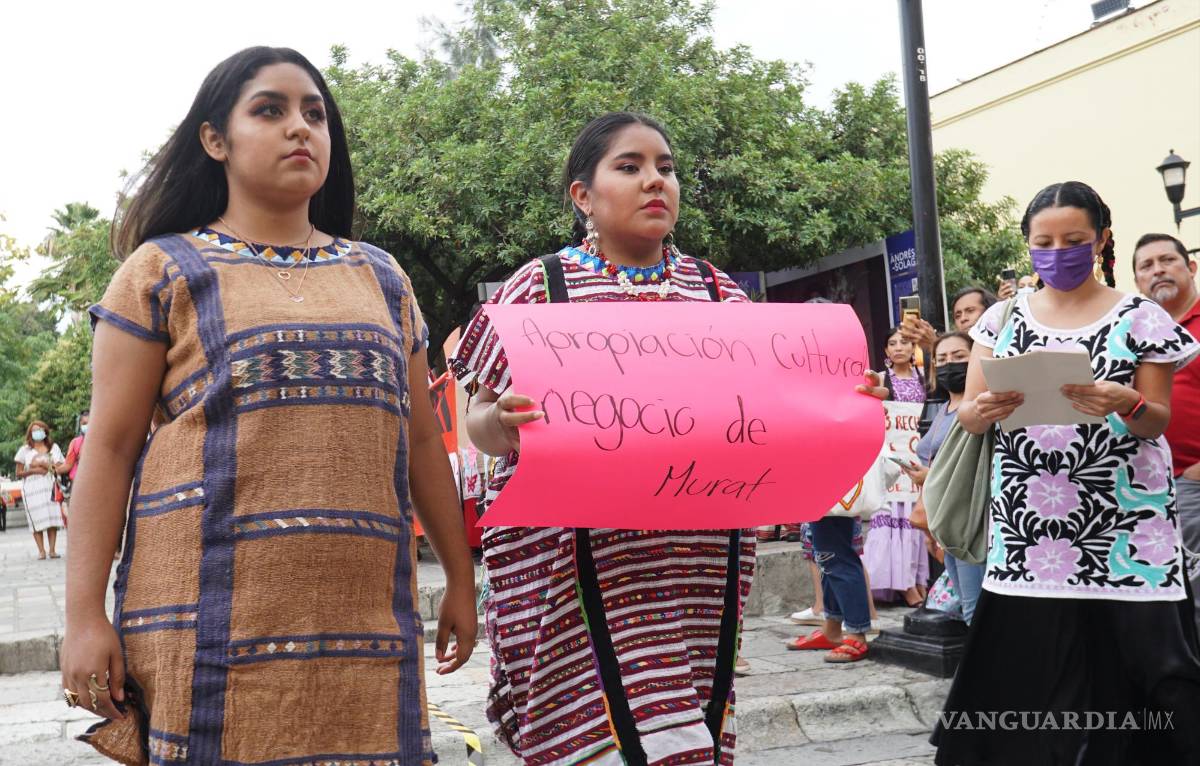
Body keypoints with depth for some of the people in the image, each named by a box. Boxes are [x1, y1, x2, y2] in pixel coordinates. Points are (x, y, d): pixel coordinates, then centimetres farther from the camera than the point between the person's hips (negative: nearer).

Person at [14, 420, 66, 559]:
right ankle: (41, 551, -9)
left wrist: (46, 465, -8)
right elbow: (19, 473, 7)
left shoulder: (53, 448, 14)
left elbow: (59, 469, 8)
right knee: (37, 519, -8)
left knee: (52, 518, -8)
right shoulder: (25, 450, 10)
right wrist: (34, 471, -8)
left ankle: (52, 550, -8)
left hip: (49, 487, 1)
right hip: (32, 489, -1)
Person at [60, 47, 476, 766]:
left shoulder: (381, 277, 17)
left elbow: (422, 441, 18)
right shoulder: (164, 270, 6)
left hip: (364, 620, 3)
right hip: (217, 615, -3)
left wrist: (461, 580, 16)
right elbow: (111, 445, 1)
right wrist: (85, 614, -6)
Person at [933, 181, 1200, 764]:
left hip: (1123, 529, -2)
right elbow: (967, 415, 8)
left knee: (1125, 665, -6)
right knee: (1024, 671, -2)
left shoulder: (1140, 318, 3)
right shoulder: (1003, 318, 10)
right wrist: (986, 410, -16)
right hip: (1027, 527, 2)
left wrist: (1127, 405, -20)